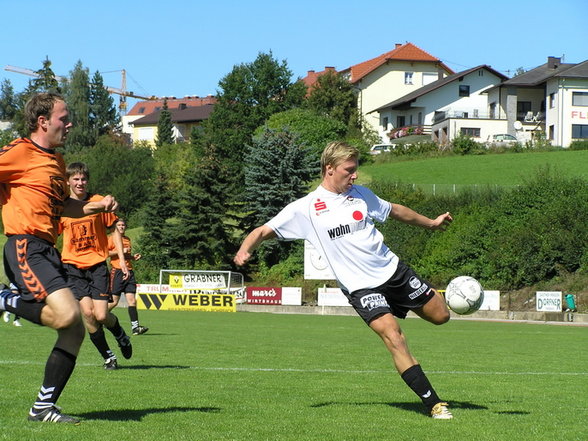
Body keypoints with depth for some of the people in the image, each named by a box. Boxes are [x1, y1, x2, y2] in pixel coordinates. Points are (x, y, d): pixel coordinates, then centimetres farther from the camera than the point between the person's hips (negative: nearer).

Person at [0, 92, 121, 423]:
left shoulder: (57, 161, 21)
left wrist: (98, 206, 19)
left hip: (48, 251, 9)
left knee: (75, 331, 5)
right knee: (67, 315, -27)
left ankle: (44, 407, 12)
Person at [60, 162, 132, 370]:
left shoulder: (99, 202, -1)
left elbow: (114, 230, 7)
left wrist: (122, 259, 0)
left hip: (97, 264, -1)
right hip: (73, 267, 1)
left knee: (101, 316, -11)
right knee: (87, 312, -14)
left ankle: (121, 336, 24)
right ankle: (108, 356, 5)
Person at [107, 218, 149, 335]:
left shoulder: (127, 239, 20)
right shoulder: (112, 239, 0)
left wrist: (133, 257, 12)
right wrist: (120, 251, -15)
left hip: (129, 272, 6)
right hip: (117, 272, -6)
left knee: (132, 300, -4)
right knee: (114, 300, -4)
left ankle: (135, 327, -10)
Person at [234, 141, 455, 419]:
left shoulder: (360, 194, 5)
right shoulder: (305, 208, -8)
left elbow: (395, 211, 22)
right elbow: (264, 231, -8)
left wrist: (431, 223, 32)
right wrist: (245, 250, -28)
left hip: (393, 269, 5)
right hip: (361, 286, -5)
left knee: (440, 316, 7)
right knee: (392, 336, -23)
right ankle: (433, 404, -17)